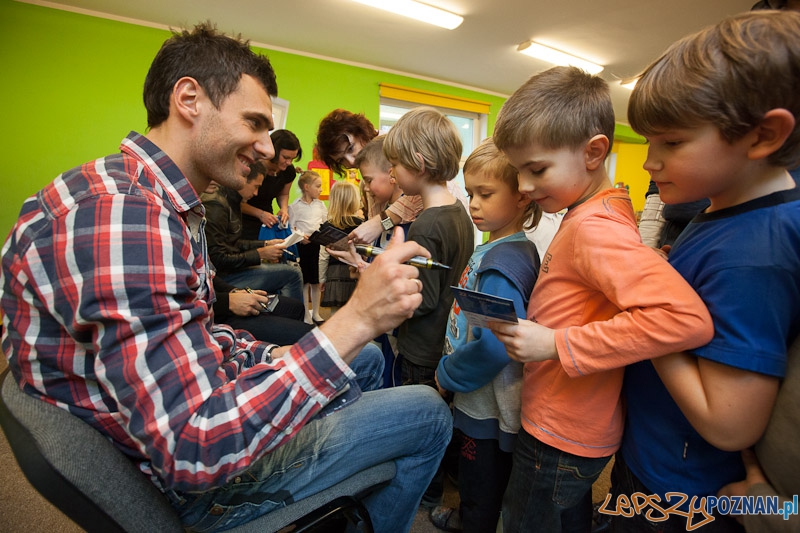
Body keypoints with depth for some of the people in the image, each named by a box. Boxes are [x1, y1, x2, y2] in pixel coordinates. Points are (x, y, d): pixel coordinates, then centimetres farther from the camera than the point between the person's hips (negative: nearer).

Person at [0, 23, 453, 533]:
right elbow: (194, 451, -34)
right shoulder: (120, 211, -30)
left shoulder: (168, 204, 5)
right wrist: (356, 320, -35)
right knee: (429, 414, -3)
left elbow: (195, 334, 9)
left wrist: (274, 357, -4)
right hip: (197, 488, -9)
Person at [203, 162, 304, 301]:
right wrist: (260, 254, -17)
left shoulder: (231, 202, 11)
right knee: (293, 274, -12)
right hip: (222, 277, -10)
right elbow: (219, 260, -23)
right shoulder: (216, 206, -20)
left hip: (231, 268, 10)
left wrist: (265, 244, 10)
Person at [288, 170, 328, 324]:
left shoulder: (320, 204, 9)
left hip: (318, 244, 4)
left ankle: (316, 313, 23)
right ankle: (306, 314, 15)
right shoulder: (295, 206, -4)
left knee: (316, 280, 10)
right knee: (304, 280, 5)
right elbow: (291, 228, -6)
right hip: (302, 245, -4)